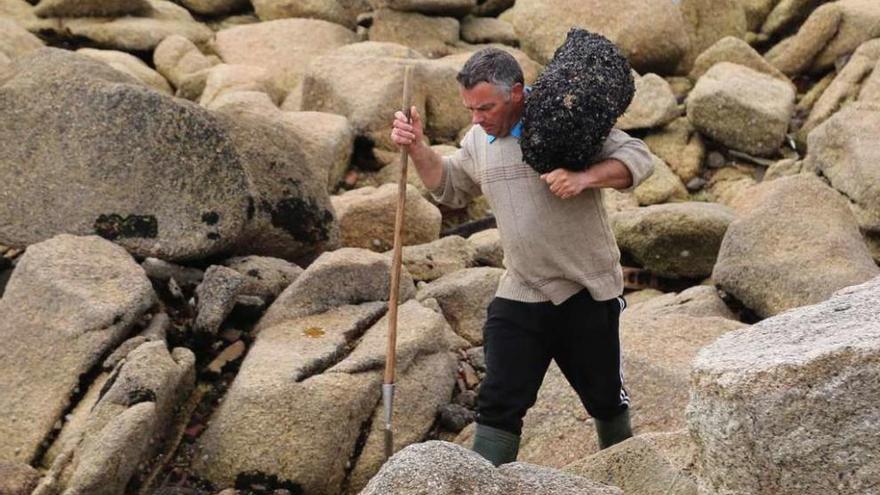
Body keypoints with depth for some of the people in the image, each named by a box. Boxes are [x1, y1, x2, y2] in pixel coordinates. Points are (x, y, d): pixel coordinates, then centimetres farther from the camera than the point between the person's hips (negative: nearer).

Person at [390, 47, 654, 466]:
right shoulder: (478, 140, 6)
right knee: (498, 405, -3)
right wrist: (417, 149, 4)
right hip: (519, 295, 4)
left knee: (606, 397, 14)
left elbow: (637, 159, -12)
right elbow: (450, 188, 22)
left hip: (587, 291, -3)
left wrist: (584, 178, -29)